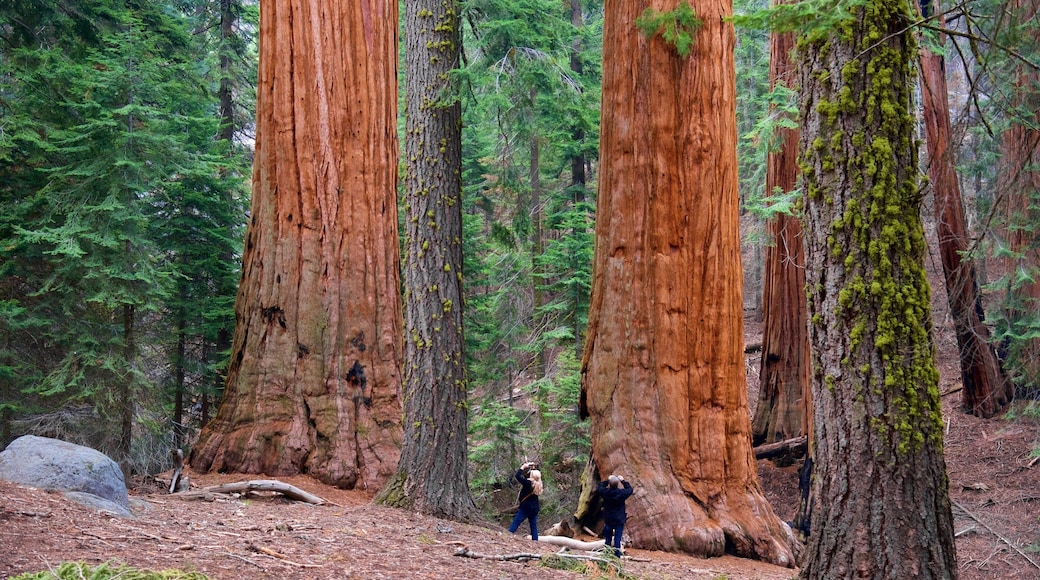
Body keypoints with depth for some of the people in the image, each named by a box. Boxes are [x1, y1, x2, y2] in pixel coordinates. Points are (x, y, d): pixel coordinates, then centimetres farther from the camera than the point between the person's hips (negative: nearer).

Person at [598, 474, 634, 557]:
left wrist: (607, 480, 11)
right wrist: (623, 481, 7)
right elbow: (630, 489, 2)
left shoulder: (605, 492, -13)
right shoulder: (622, 493, -18)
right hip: (619, 520, -2)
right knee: (617, 539, 1)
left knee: (607, 539, 13)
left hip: (608, 519, 2)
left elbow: (600, 487, 9)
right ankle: (617, 555, 2)